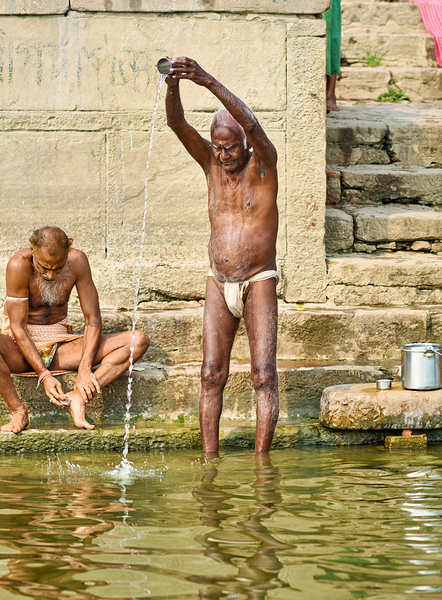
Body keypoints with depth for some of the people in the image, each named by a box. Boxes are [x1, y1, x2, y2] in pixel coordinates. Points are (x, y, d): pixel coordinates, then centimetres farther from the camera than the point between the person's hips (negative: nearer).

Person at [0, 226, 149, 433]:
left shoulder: (77, 261, -9)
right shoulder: (19, 265, -20)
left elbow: (93, 319, -6)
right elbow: (18, 328, -19)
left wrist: (85, 369, -19)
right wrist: (44, 376, -27)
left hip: (59, 346, 4)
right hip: (20, 350, -4)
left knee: (138, 341, -15)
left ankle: (78, 397, -28)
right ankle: (18, 410, -25)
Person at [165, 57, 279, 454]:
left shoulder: (262, 163, -7)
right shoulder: (212, 163, 4)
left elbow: (250, 125, -27)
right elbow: (177, 123, -10)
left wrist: (208, 81, -38)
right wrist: (173, 85, -32)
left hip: (259, 283, -4)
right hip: (218, 285, 4)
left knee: (264, 374, -10)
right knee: (212, 375, -3)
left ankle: (261, 458, -9)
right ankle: (210, 459, -3)